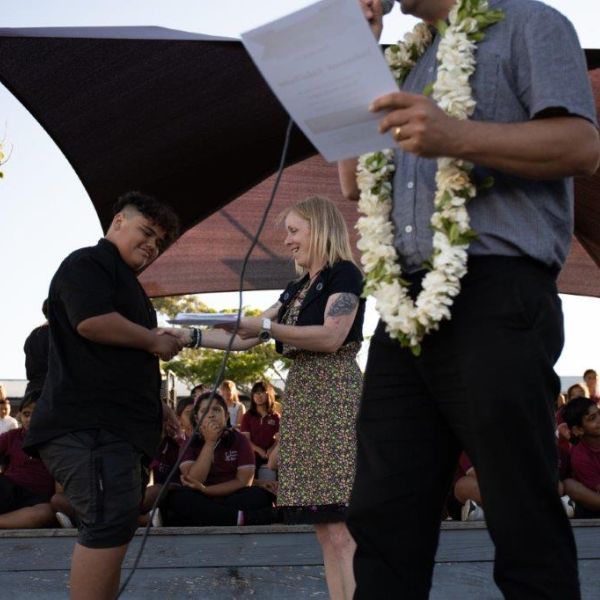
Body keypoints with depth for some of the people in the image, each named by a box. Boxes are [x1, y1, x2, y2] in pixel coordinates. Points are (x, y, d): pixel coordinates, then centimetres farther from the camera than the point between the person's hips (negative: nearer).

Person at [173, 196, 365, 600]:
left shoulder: (344, 273, -2)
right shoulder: (298, 288, 23)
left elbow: (331, 337, -15)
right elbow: (245, 339, 23)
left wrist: (266, 326, -17)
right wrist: (192, 336, 13)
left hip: (334, 398, -9)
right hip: (301, 397, 9)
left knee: (341, 527, -15)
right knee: (325, 526, 4)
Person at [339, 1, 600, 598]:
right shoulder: (409, 63, 27)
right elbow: (354, 184, 24)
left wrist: (458, 137, -23)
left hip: (496, 295, -7)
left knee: (525, 527, -4)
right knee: (382, 520, 2)